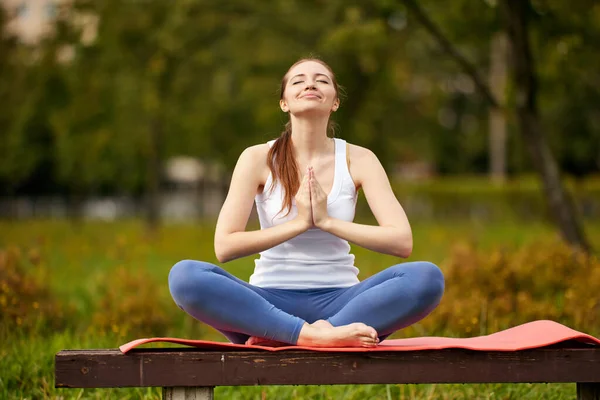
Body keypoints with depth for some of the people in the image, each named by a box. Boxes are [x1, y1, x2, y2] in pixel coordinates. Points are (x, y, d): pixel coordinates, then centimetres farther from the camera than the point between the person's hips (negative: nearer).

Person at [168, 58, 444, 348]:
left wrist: (327, 221, -13)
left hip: (338, 299, 1)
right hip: (271, 300, -1)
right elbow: (224, 247, -9)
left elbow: (402, 242, -7)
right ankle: (316, 334, -37)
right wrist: (300, 222, -13)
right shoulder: (258, 158, 1)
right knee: (183, 275, -29)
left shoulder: (358, 159, 4)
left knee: (427, 277, -28)